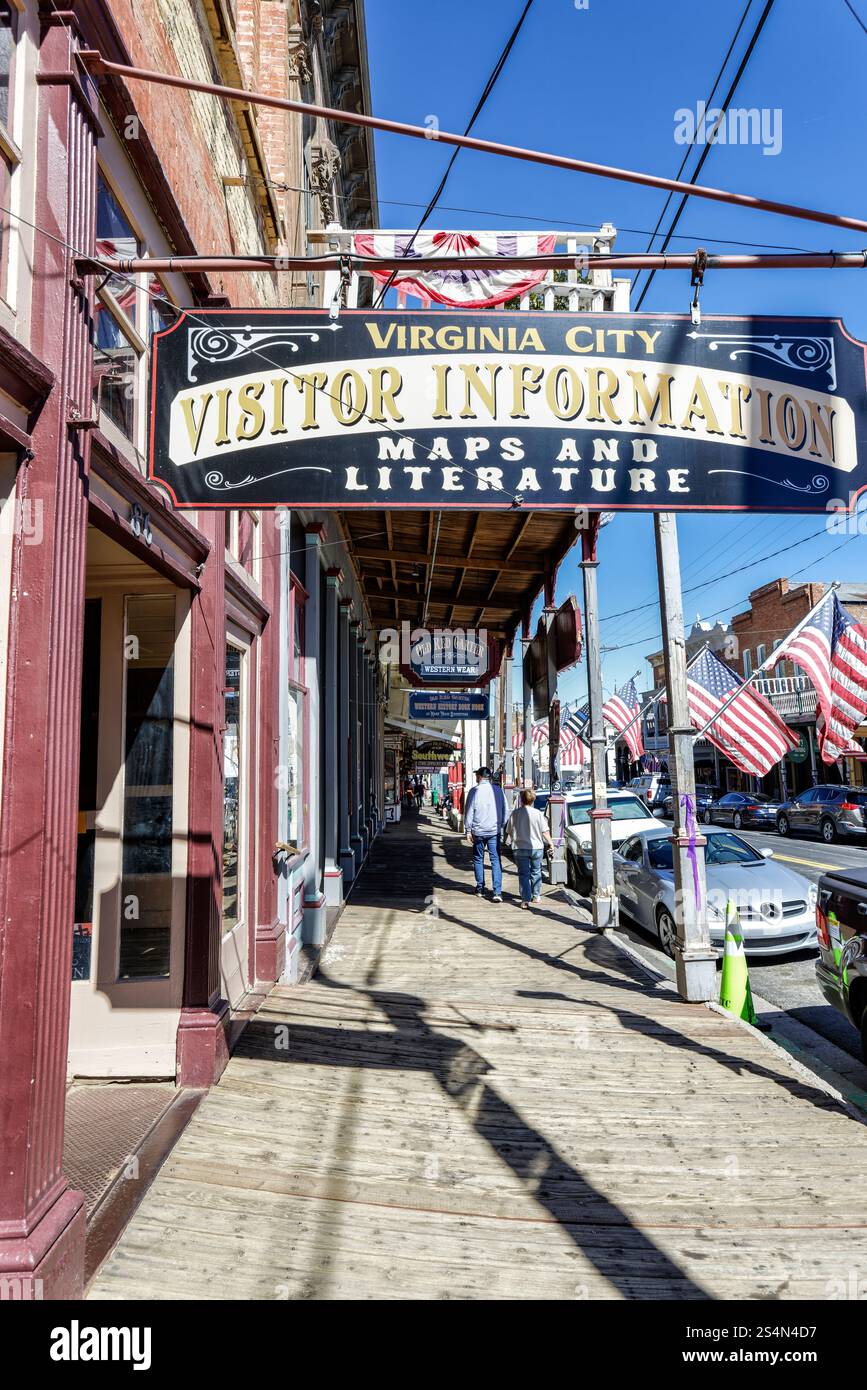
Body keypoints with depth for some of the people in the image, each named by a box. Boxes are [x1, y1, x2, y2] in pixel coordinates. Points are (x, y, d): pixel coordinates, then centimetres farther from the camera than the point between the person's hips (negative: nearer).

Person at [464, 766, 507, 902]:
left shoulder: (475, 791, -7)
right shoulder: (498, 790, 2)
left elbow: (469, 812, -5)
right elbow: (504, 810, 9)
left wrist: (468, 830, 2)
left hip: (478, 831, -2)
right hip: (494, 831, 2)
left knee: (478, 860, 13)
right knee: (496, 860, 0)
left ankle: (480, 889, 20)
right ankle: (497, 892, -10)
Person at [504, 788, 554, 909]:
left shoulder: (515, 813, -5)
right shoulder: (538, 813, -6)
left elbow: (509, 831, 2)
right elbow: (545, 831, -5)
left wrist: (510, 841, 20)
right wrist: (551, 843, 6)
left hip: (520, 848, -1)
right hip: (536, 847, 1)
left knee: (523, 874, 2)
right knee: (536, 872, 19)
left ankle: (525, 899, -7)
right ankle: (536, 896, 30)